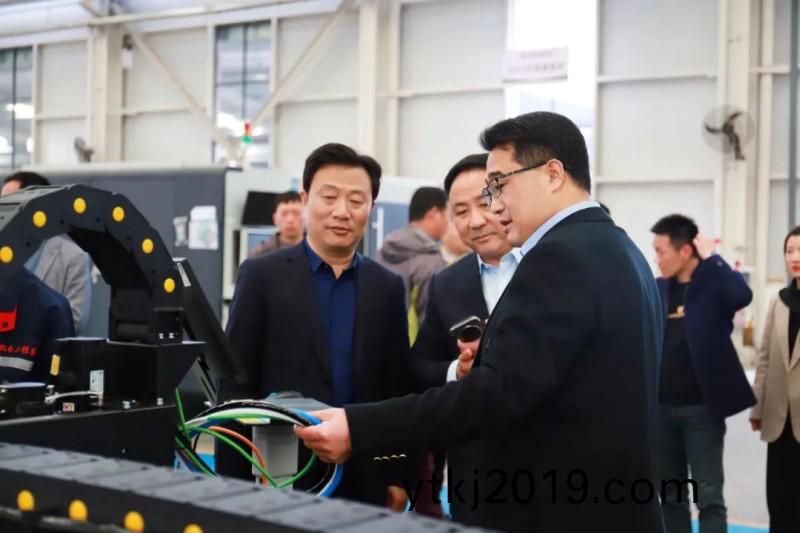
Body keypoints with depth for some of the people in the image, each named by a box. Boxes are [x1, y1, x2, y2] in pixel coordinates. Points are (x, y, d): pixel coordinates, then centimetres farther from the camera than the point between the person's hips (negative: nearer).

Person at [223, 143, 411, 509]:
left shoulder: (388, 287, 7)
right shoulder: (262, 275, -2)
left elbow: (397, 389, 9)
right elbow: (235, 384, -3)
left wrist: (398, 477, 6)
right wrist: (235, 480, -7)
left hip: (365, 481, 3)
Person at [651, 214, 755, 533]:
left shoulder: (714, 284, -7)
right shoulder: (657, 289, 7)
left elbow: (742, 295, -29)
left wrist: (711, 258, -20)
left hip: (702, 408, -5)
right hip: (662, 408, 5)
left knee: (708, 497, -3)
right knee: (671, 495, 13)